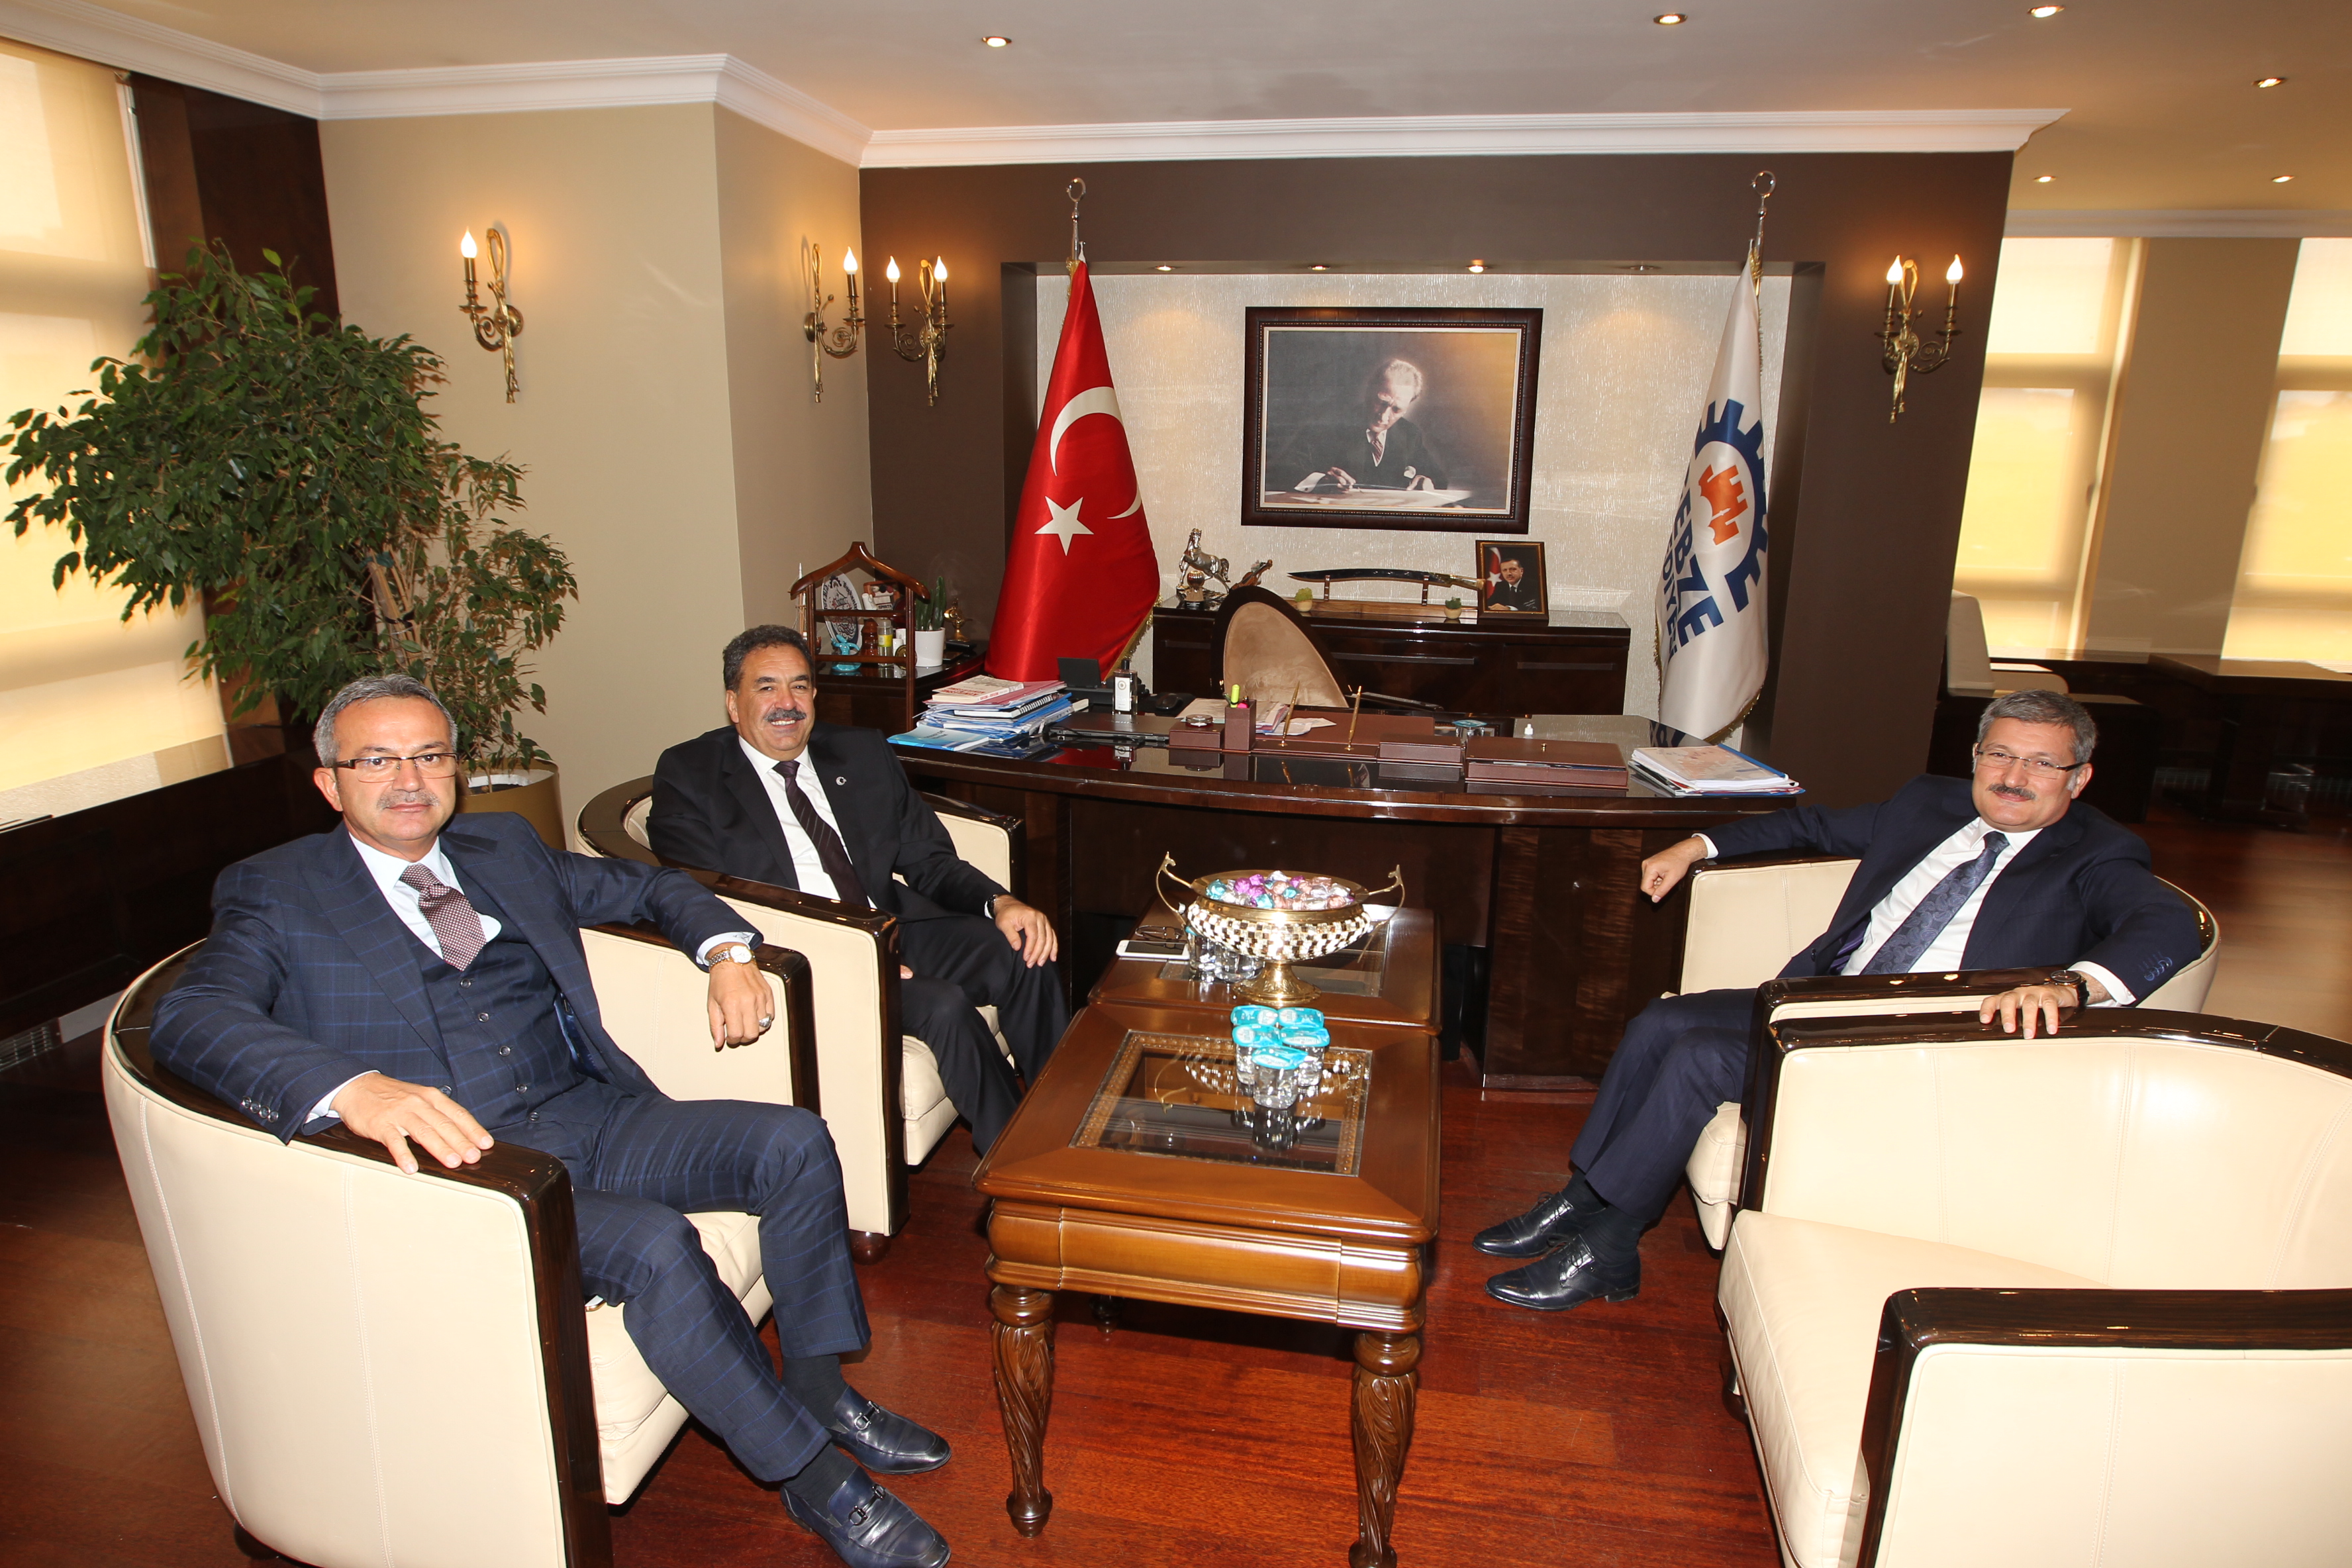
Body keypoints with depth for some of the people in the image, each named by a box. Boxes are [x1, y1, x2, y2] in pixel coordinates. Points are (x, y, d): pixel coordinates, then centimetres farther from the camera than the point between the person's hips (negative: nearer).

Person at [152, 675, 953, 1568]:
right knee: (655, 1244, -30)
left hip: (593, 1118, 6)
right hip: (464, 1159, -5)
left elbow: (648, 889, 25)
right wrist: (353, 1089, -39)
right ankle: (814, 1478, -11)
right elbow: (190, 1017, -19)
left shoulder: (505, 849, 16)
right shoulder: (275, 894, 0)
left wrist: (726, 951, 3)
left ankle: (819, 1389, 3)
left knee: (794, 1143, -14)